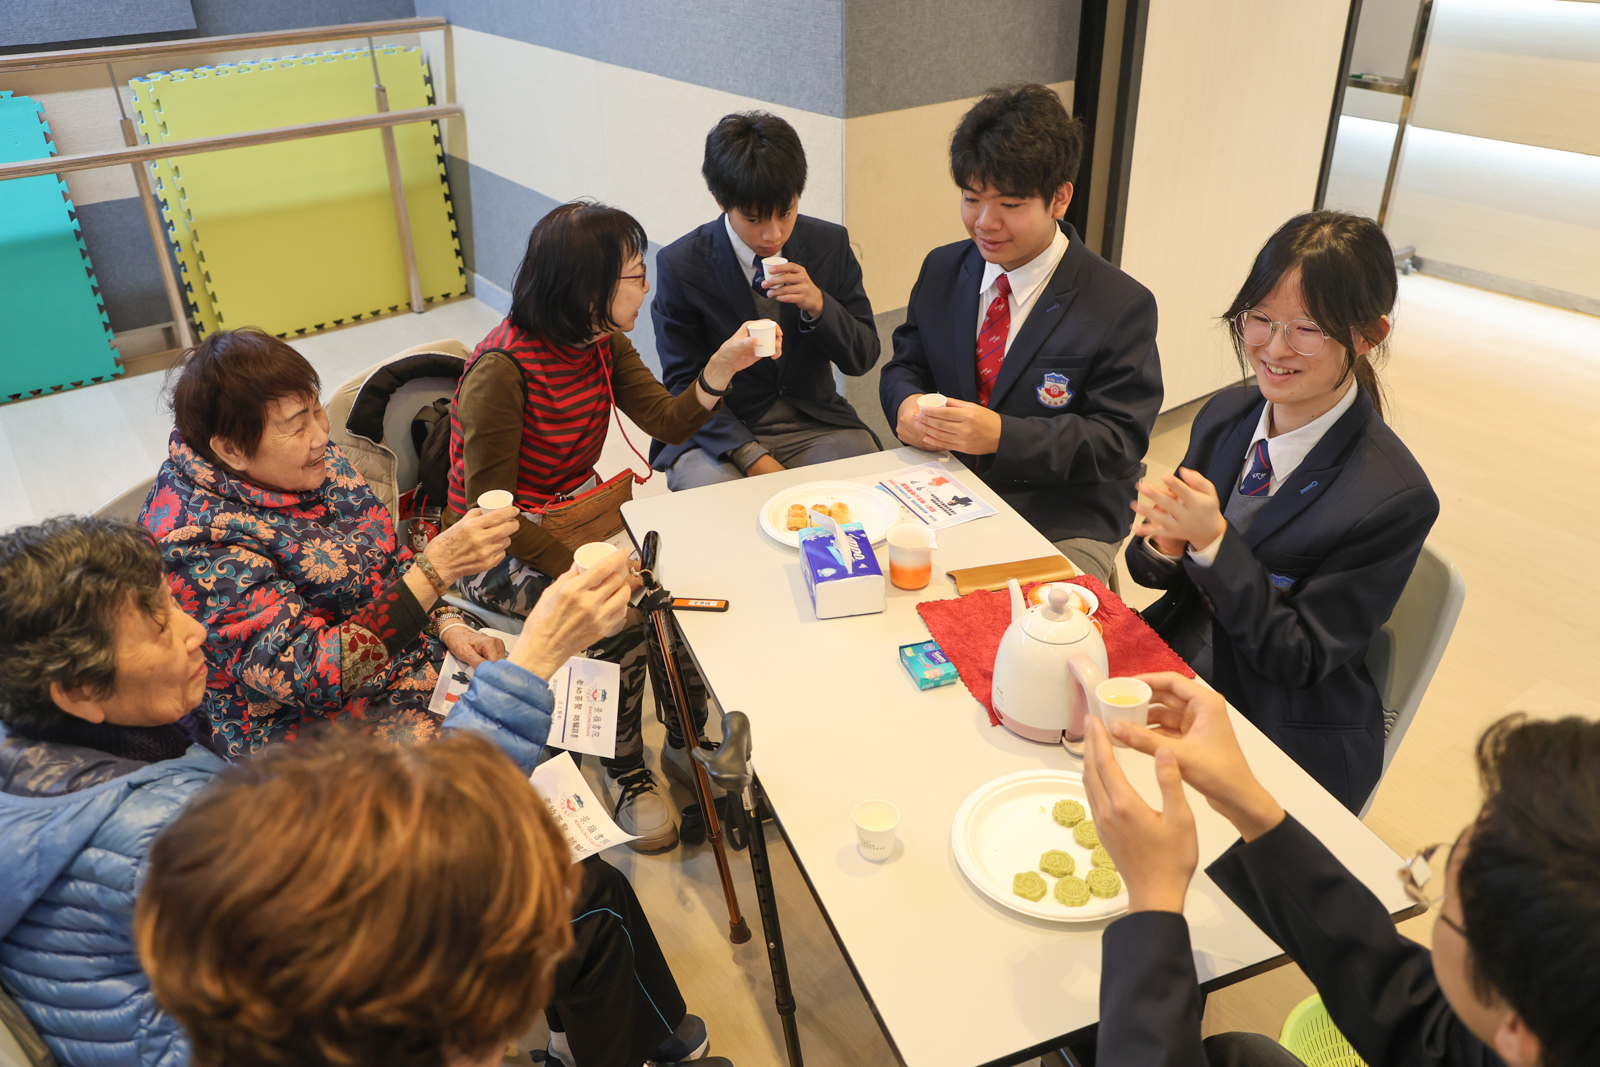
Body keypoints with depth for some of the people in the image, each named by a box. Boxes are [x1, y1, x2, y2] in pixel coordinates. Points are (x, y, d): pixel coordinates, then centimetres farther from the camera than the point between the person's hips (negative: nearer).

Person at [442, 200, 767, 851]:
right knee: (622, 619, -28)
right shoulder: (502, 370, -25)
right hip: (499, 552, -7)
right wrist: (578, 567, -32)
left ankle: (686, 742, 6)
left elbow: (668, 422, -2)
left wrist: (722, 366, -19)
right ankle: (626, 773, -3)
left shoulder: (603, 342, 0)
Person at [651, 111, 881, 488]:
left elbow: (863, 359, 2)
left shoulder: (831, 243, -1)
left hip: (814, 426, 3)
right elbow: (684, 384, -6)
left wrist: (819, 305, -20)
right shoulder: (679, 265, -8)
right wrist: (750, 455, -19)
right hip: (719, 433, -2)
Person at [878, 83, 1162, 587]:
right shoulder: (941, 271, 8)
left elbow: (1119, 440, -11)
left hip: (1061, 529, -4)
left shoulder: (1122, 307, -8)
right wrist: (906, 404, -12)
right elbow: (905, 365, 15)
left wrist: (1002, 435, -26)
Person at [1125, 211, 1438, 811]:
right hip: (1173, 665, 6)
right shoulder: (1225, 415, -2)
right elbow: (1158, 574, 5)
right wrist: (1162, 545, -20)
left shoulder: (1397, 500, -20)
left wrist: (1213, 542, -26)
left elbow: (1299, 658, -16)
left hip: (1285, 738, -5)